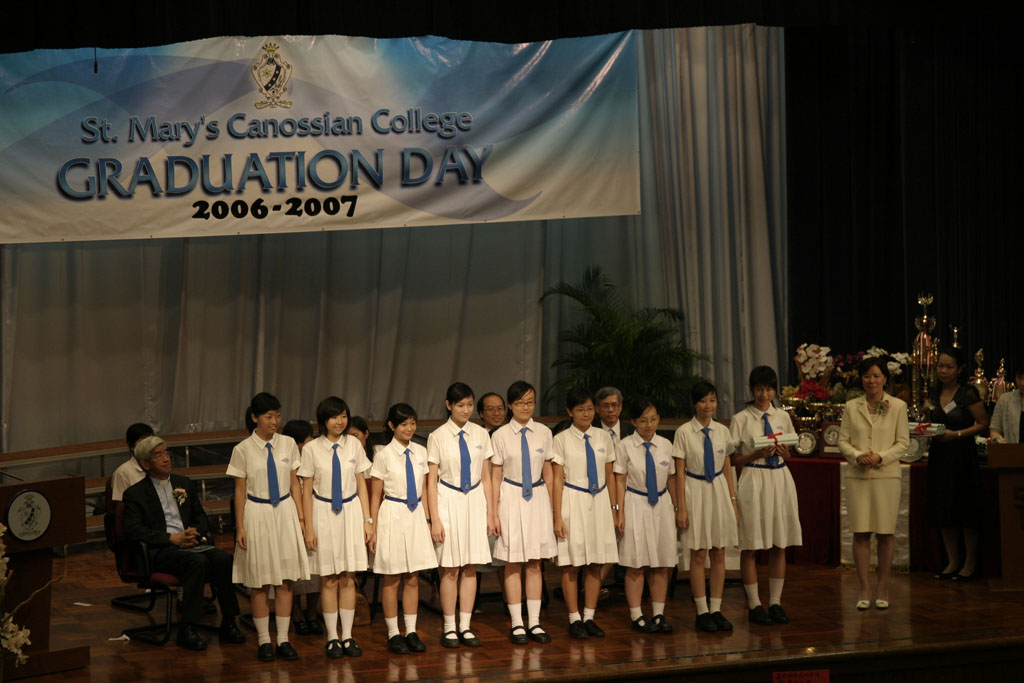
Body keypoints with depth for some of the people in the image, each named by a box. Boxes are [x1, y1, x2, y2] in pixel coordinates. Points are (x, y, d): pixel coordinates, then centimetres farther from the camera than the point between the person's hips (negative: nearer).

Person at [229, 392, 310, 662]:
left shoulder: (288, 444, 2)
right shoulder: (243, 450, -5)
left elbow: (294, 483, 7)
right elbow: (240, 491, -1)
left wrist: (301, 518, 4)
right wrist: (240, 528, -3)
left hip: (285, 512, 2)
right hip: (257, 515, -2)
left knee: (285, 581, 4)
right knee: (260, 583, 3)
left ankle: (283, 640, 11)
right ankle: (264, 642, 11)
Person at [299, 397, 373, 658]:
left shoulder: (354, 445, 1)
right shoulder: (312, 449, -5)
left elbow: (362, 485, 6)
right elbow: (307, 491, -2)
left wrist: (367, 520, 2)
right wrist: (309, 529, -5)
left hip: (351, 512, 2)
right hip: (324, 514, -2)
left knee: (348, 579, 5)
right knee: (329, 580, 3)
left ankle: (347, 637, 12)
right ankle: (332, 638, 10)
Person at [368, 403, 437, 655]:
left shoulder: (420, 452, 6)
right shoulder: (384, 455, -6)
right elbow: (376, 495, -3)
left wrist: (427, 520, 11)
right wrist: (372, 528, -4)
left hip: (416, 515, 4)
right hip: (392, 515, -4)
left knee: (413, 578, 7)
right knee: (391, 579, 3)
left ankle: (411, 632, 14)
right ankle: (393, 634, 10)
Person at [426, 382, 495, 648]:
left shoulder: (480, 434, 5)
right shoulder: (438, 437, -4)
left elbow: (486, 477, 10)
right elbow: (431, 481, -3)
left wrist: (490, 513, 8)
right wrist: (434, 519, -8)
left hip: (475, 500, 3)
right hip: (449, 502, -3)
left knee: (470, 568, 5)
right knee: (450, 569, 0)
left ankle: (465, 626, 11)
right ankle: (449, 628, 9)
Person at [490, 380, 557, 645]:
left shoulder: (544, 433, 4)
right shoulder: (500, 435, -3)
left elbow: (548, 473, 10)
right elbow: (495, 477, 0)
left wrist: (552, 508, 9)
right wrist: (493, 513, -3)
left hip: (537, 497, 2)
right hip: (511, 498, -2)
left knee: (535, 563, 6)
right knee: (513, 564, 2)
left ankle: (534, 623, 12)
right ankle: (517, 624, 8)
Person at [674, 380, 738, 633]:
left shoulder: (722, 431, 4)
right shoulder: (684, 432, -7)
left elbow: (728, 469, 11)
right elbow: (679, 472, -6)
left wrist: (733, 501, 8)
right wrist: (681, 508, -9)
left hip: (719, 490, 4)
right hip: (695, 491, -4)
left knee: (719, 554, 6)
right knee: (698, 555, 1)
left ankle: (716, 610, 13)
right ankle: (702, 612, 7)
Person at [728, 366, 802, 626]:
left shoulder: (783, 417, 10)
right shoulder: (740, 420, -2)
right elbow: (732, 459, -3)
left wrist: (784, 453, -5)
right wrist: (757, 455, -16)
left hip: (781, 480, 4)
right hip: (753, 482, -4)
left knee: (779, 546, 6)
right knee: (750, 548, -1)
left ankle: (775, 602, 14)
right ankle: (754, 604, 6)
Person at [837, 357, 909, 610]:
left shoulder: (897, 406, 2)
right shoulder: (851, 407, 7)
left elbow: (903, 442, 1)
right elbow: (843, 441, 6)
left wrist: (881, 457, -14)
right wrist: (858, 456, -13)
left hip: (886, 475, -1)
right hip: (857, 476, 1)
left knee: (885, 534, 2)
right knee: (860, 533, 0)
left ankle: (883, 589, 11)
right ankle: (864, 589, 6)